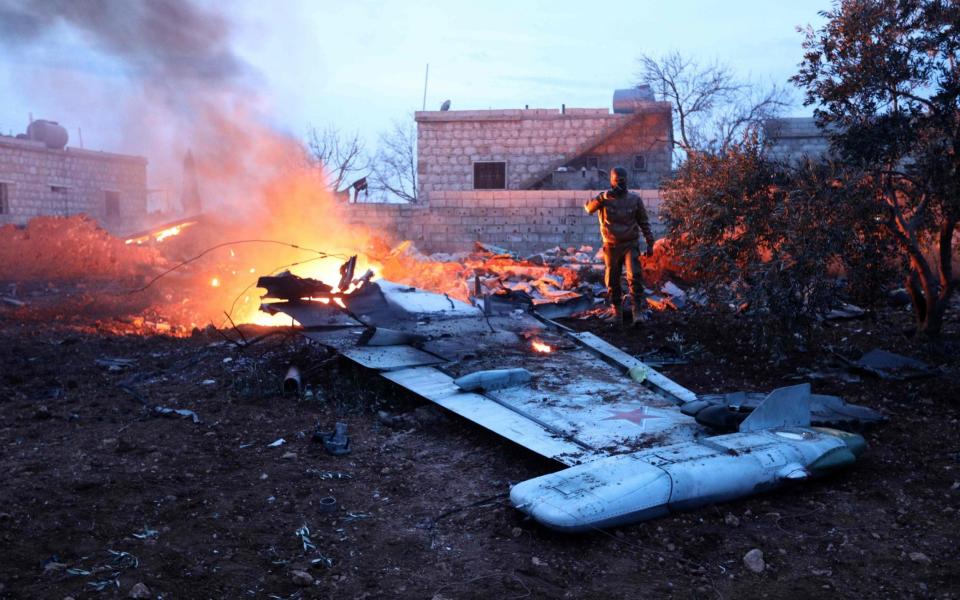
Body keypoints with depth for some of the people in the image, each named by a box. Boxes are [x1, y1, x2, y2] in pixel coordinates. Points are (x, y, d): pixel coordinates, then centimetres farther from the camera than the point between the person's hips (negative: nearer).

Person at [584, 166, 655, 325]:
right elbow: (589, 208, -18)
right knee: (612, 280, 7)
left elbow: (644, 222, 8)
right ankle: (616, 311, 20)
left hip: (630, 245, -1)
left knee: (634, 277, -15)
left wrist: (650, 243, 4)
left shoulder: (634, 199, 3)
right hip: (611, 246, 1)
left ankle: (639, 311, -15)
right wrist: (602, 197, -34)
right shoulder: (604, 198, 0)